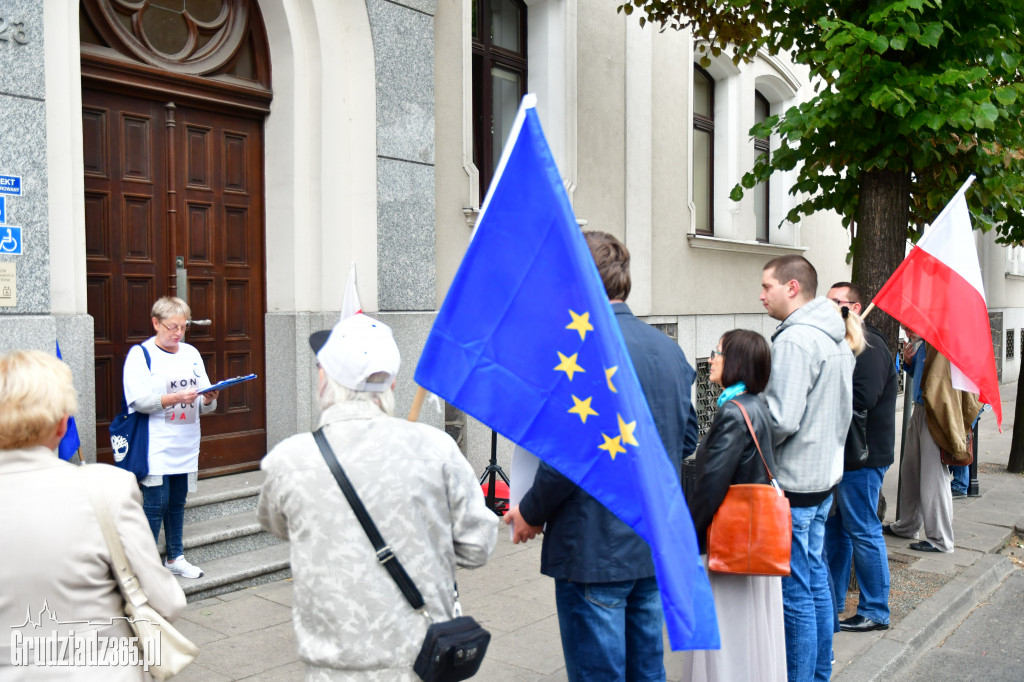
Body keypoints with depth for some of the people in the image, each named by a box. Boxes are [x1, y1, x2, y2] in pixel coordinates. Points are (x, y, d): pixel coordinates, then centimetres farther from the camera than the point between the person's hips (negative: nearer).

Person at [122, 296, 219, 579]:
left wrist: (208, 399, -11)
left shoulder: (191, 353, 12)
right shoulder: (140, 354, -4)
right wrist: (175, 398, -27)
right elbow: (138, 399, -16)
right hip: (155, 447, -5)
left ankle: (175, 558, 25)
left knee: (178, 503, 13)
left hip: (186, 446, 5)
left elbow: (204, 405, 11)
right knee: (156, 504, -4)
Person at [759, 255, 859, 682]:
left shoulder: (795, 339, -19)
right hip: (824, 474, 10)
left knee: (795, 594, 0)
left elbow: (780, 420, -24)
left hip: (794, 483, -10)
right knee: (815, 581, 18)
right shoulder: (836, 338, 11)